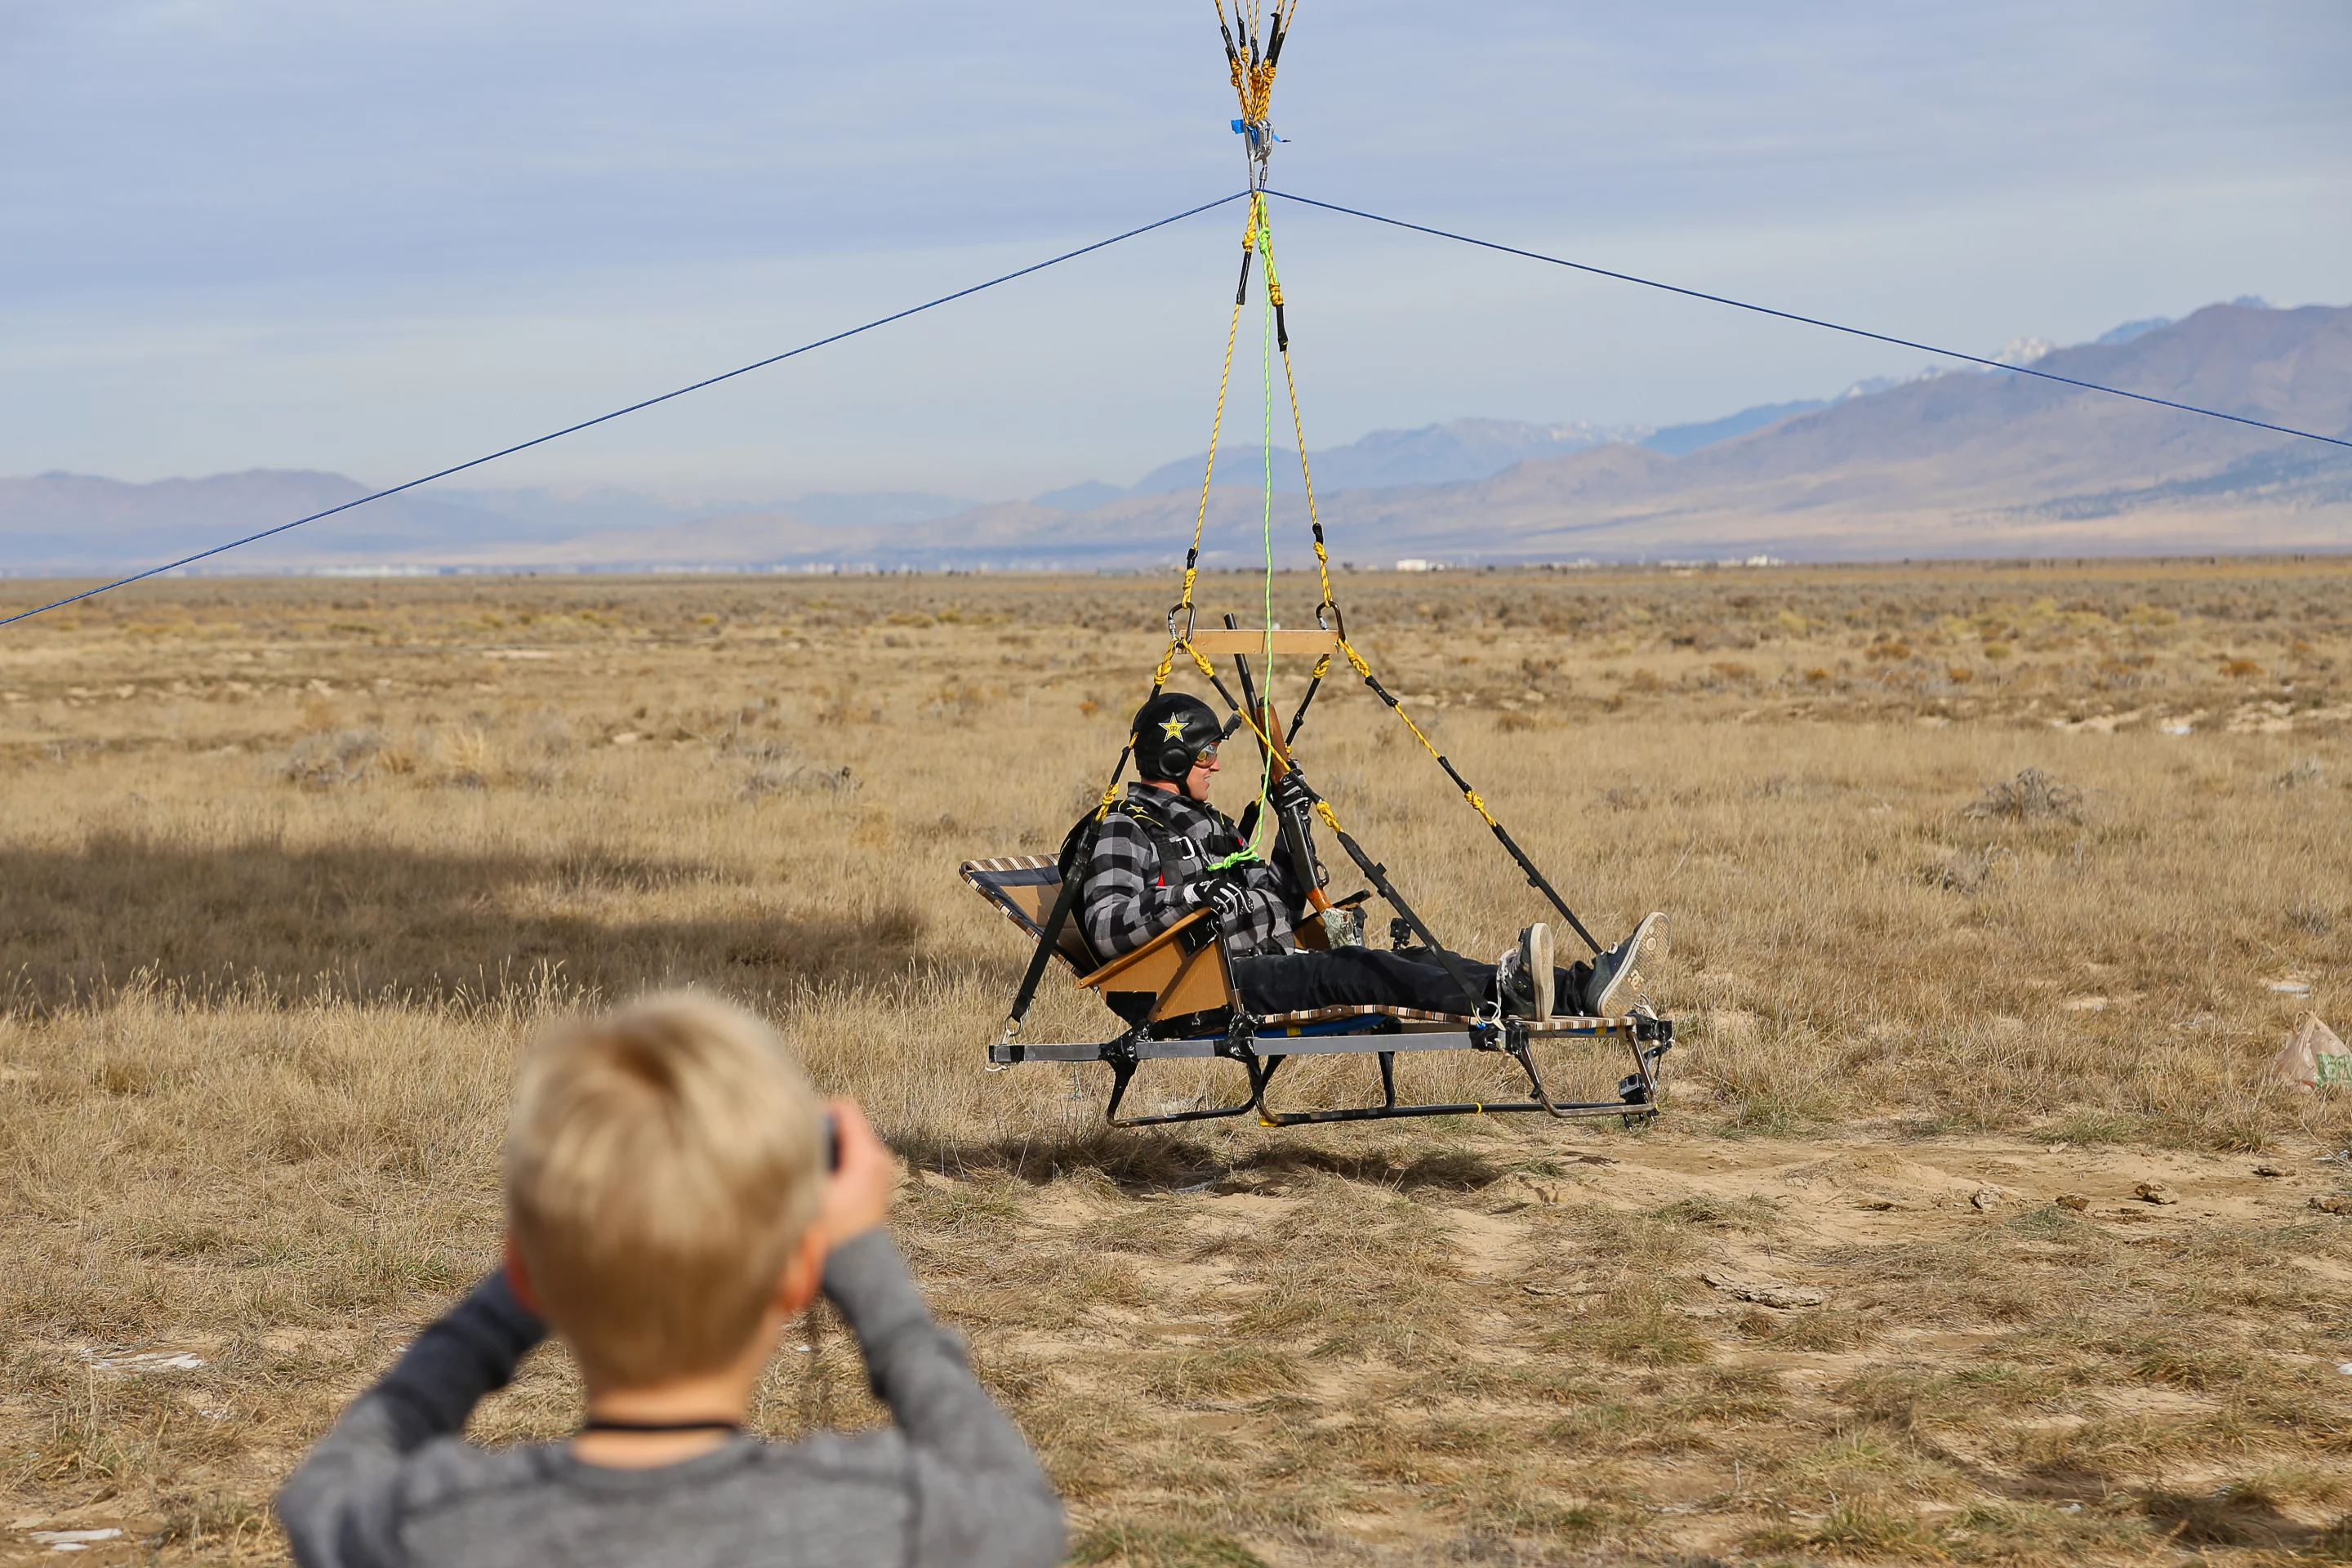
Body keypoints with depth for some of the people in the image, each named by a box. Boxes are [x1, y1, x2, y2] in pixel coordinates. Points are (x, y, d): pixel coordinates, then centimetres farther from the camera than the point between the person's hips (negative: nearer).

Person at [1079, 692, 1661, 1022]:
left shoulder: (1207, 823, 28)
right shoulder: (1126, 832, 0)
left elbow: (1281, 906, 27)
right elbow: (1105, 929, -16)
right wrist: (1187, 898, -29)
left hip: (1273, 968, 9)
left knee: (1412, 961, -11)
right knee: (1341, 970, -34)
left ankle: (1579, 989, -26)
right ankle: (1502, 994, -56)